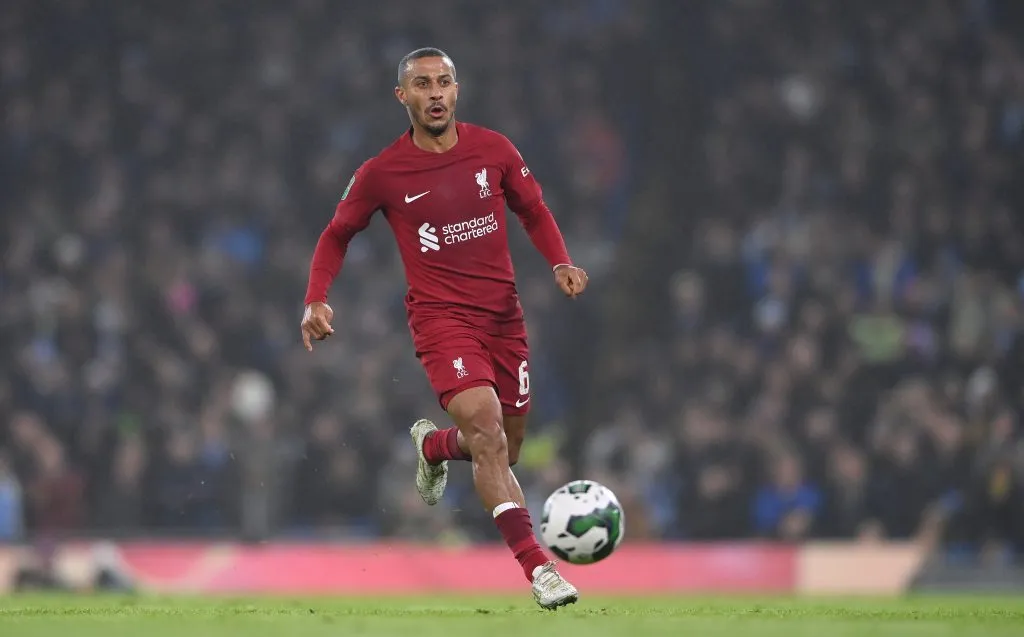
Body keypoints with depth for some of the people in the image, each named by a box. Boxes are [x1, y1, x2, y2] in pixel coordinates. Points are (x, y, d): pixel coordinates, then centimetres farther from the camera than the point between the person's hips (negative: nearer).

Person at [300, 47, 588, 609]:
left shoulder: (494, 150, 0)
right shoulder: (381, 173, -5)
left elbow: (533, 211, 15)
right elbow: (336, 235, 9)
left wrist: (561, 263, -3)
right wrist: (316, 299, -6)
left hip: (504, 315, 4)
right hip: (441, 315, -4)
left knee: (504, 451, 13)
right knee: (485, 426, -26)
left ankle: (431, 446, 49)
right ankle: (537, 567, -30)